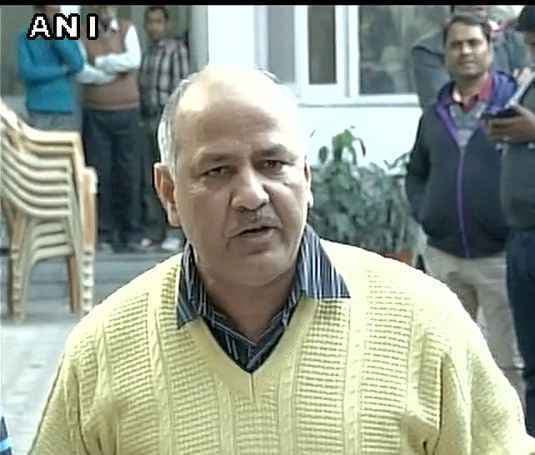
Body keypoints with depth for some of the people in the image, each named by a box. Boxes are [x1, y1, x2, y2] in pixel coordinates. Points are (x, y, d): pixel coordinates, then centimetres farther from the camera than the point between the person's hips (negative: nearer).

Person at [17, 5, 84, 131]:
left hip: (67, 111, 2)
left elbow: (77, 64, -11)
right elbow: (27, 72, -11)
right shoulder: (26, 38, 2)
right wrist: (63, 69, -9)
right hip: (39, 112, -2)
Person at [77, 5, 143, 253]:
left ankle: (132, 234, 6)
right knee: (100, 172, -1)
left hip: (126, 112, 0)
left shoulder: (128, 29, 7)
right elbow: (82, 73, -9)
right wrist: (115, 70, -11)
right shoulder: (84, 36, 5)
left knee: (129, 172, 1)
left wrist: (99, 61, -7)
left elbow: (133, 60, -10)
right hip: (95, 114, 0)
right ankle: (103, 234, 4)